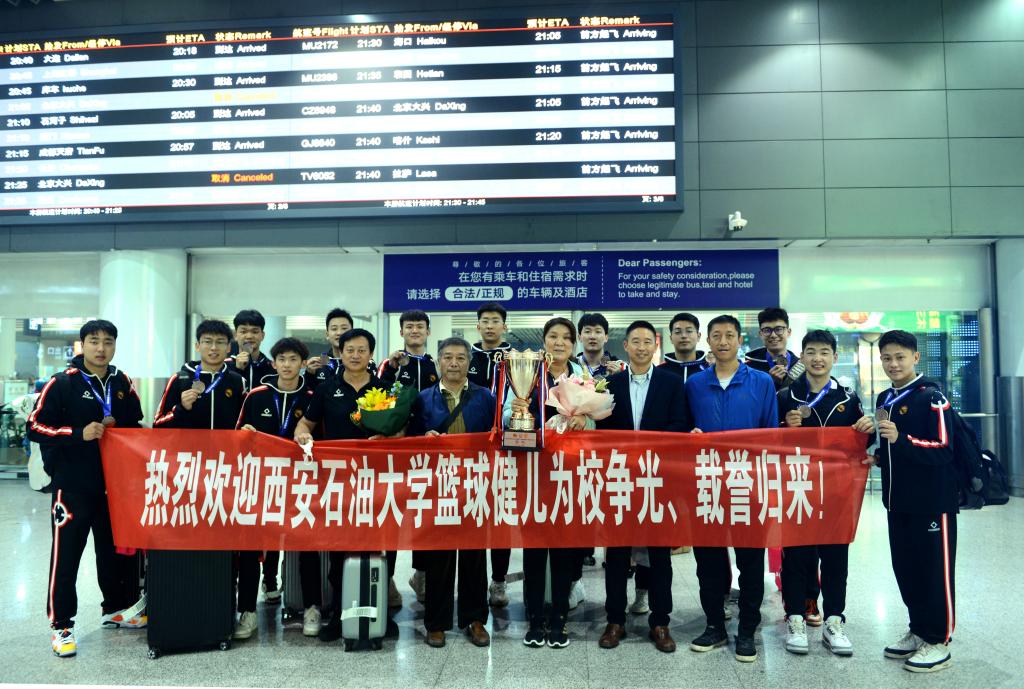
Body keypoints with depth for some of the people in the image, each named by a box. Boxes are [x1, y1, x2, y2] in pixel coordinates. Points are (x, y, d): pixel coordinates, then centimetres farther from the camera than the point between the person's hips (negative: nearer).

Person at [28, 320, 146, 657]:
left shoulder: (123, 383, 7)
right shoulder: (62, 383, -6)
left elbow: (136, 426, 17)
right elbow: (35, 426, -9)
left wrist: (118, 427, -3)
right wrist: (78, 434, -20)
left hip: (114, 484, 5)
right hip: (72, 484, -4)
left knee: (116, 548, 13)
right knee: (66, 554, -1)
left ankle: (115, 609, 30)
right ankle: (61, 624, 12)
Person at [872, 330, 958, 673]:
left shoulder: (931, 396, -11)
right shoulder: (884, 400, 12)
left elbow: (943, 450, -19)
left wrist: (901, 440, -30)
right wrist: (877, 456, 6)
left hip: (932, 501, -7)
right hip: (897, 501, 7)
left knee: (934, 571, 2)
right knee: (905, 568, 13)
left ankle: (938, 641, 14)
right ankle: (918, 631, 28)